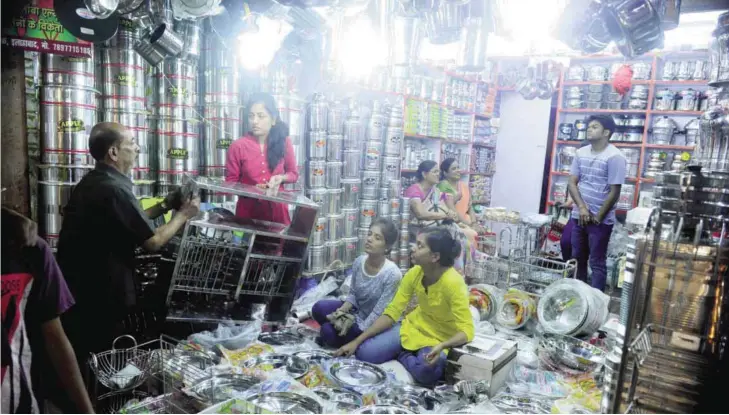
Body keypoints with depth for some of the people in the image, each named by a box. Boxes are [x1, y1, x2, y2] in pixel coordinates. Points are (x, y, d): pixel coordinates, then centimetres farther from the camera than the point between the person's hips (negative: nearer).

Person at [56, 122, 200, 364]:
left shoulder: (92, 182, 9)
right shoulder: (114, 189, -25)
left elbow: (128, 220, 15)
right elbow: (153, 242, -20)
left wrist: (164, 206, 11)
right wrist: (184, 214, -6)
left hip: (77, 286, 10)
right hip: (98, 295, -10)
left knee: (81, 360, 23)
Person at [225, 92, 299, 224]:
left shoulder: (284, 142, -2)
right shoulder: (238, 145, -7)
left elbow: (293, 174, 9)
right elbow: (230, 181, 0)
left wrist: (281, 178, -12)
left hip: (276, 209, 1)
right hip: (248, 211, -1)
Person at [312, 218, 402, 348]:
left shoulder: (392, 274, -28)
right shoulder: (359, 262, -9)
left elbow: (379, 313, -24)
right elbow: (353, 294, 4)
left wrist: (359, 333, -21)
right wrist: (342, 311, -15)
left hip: (372, 325, -6)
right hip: (356, 311, 6)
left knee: (328, 332, -21)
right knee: (319, 308, -13)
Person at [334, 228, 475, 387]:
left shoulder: (453, 283, -30)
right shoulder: (414, 273, -12)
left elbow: (466, 331, -29)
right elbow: (391, 312, -8)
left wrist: (442, 346, -50)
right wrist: (356, 341, -13)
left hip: (440, 338, -4)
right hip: (414, 326, 5)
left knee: (426, 372, -37)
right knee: (364, 352, -12)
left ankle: (403, 356, -4)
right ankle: (410, 352, 10)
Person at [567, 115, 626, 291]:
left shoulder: (614, 157, -12)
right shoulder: (581, 153, 5)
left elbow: (614, 192, -13)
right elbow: (572, 183, 5)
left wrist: (598, 217, -10)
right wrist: (581, 207, -9)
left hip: (601, 220, -6)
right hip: (579, 216, 6)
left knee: (597, 262, 3)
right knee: (578, 259, 14)